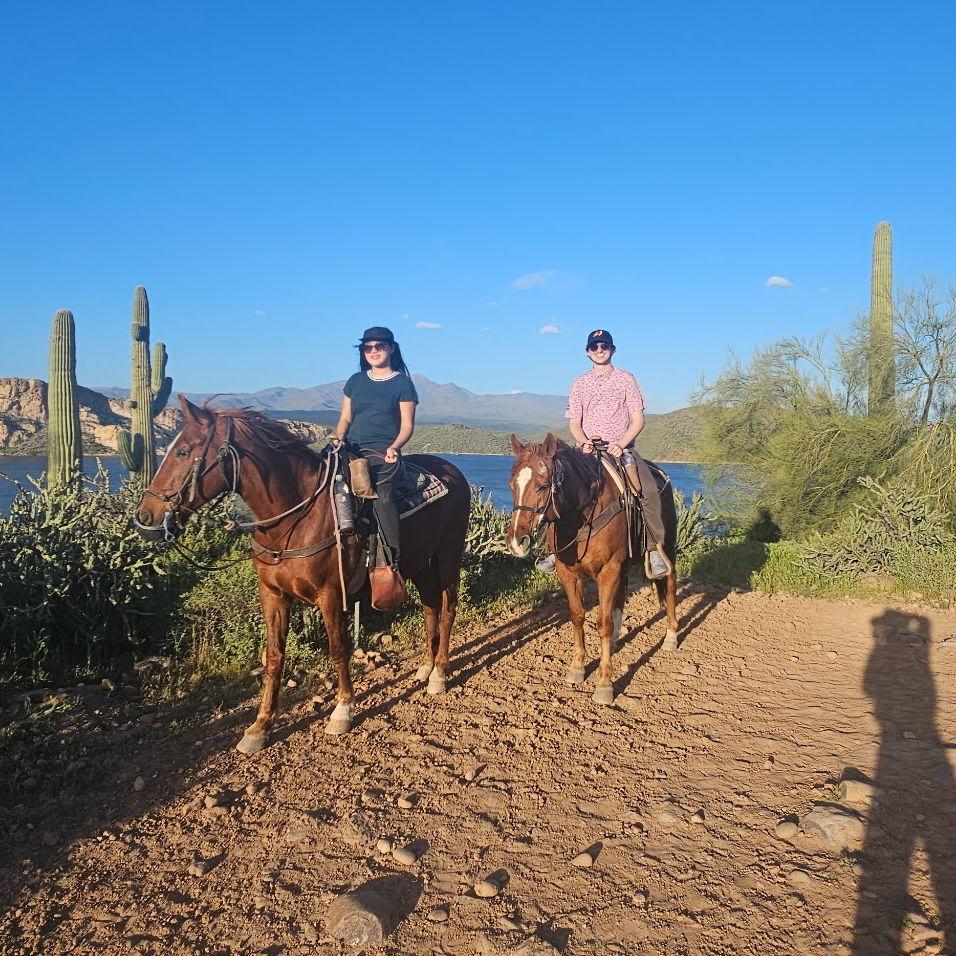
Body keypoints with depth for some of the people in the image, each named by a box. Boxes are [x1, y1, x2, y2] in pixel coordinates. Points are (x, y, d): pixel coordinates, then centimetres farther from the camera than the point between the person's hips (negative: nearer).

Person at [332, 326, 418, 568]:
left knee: (383, 496, -31)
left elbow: (407, 426, 0)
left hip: (384, 452, -6)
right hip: (352, 449, 6)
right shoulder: (356, 381, 19)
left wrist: (394, 447, -19)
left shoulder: (403, 383, 5)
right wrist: (338, 437, -1)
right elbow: (345, 418, 20)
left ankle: (394, 561, -32)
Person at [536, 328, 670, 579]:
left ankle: (655, 549, -16)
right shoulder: (579, 383, 13)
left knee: (650, 490, -27)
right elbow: (574, 422, 10)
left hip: (621, 448, -2)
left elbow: (638, 420, 2)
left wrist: (621, 445, -14)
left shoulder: (626, 379, 7)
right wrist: (583, 441, -11)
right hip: (587, 449, 2)